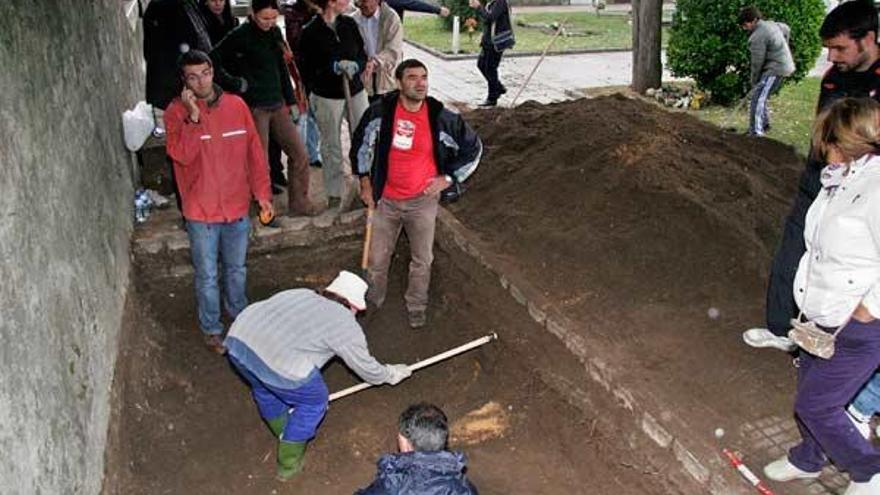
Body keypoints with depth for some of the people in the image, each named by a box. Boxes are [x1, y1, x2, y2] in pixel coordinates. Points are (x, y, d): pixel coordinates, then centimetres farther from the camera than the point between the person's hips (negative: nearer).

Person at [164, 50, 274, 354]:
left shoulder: (236, 106, -2)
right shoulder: (176, 112, -9)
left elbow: (255, 153, 2)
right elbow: (182, 155, -22)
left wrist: (263, 193, 0)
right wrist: (193, 115, -27)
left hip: (237, 206, 3)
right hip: (201, 212, -2)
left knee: (236, 269, 21)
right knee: (207, 275, 10)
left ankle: (239, 315, 44)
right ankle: (211, 329, 29)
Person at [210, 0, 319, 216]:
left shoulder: (275, 32, 9)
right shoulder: (240, 36, -11)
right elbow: (213, 61, -16)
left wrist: (290, 99, 15)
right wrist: (235, 84, -14)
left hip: (277, 104, 7)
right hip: (254, 107, -6)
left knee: (299, 155, 7)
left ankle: (299, 202, 21)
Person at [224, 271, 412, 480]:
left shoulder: (299, 294, 27)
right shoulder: (346, 325, 9)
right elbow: (367, 369, 20)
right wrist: (392, 374, 40)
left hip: (238, 339, 7)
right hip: (279, 362, -6)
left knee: (265, 388, 34)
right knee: (313, 402, 20)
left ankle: (284, 433, 56)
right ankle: (288, 463, 31)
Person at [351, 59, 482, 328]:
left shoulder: (440, 118, -13)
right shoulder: (381, 111, -12)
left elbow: (473, 147, 2)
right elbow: (361, 143, 5)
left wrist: (449, 178, -2)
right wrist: (365, 181, 5)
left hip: (423, 200, 0)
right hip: (385, 199, 1)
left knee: (422, 260, 12)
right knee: (377, 260, 12)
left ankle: (416, 306, 35)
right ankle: (371, 303, 38)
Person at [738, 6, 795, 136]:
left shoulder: (757, 37, -19)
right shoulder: (770, 24, 10)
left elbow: (757, 63, -14)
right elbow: (786, 29, 31)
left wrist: (754, 81, 0)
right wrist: (783, 48, 37)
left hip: (775, 69, -10)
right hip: (784, 65, 10)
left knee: (757, 99, -16)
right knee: (760, 97, 19)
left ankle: (756, 133, -23)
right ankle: (764, 124, 31)